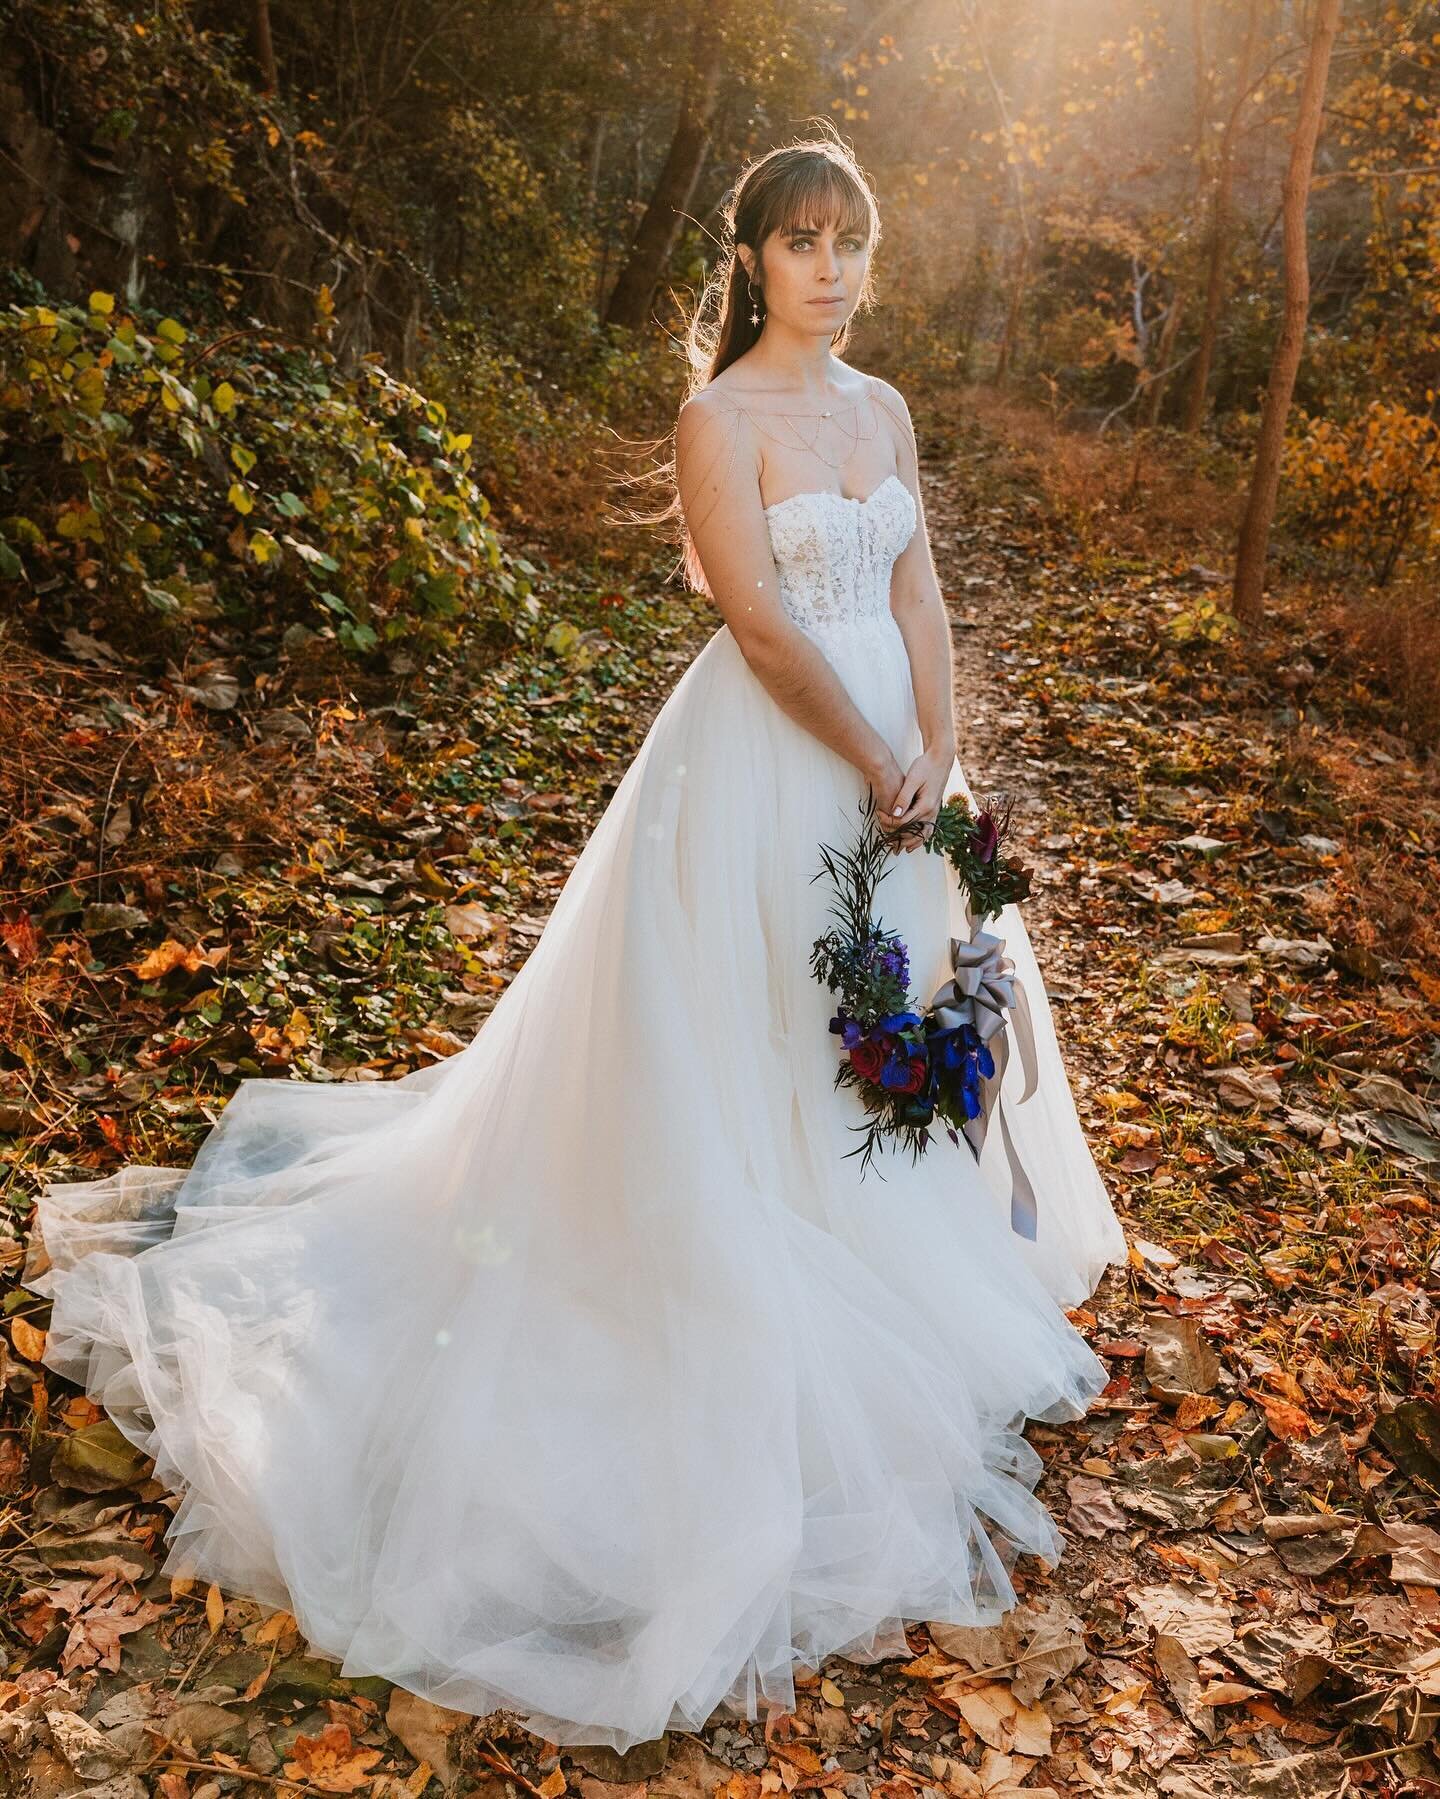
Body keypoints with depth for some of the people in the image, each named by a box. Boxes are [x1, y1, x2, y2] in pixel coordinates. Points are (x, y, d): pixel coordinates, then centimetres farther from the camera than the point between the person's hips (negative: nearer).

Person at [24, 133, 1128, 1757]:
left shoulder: (884, 408, 10)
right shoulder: (717, 420, -12)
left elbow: (916, 597, 7)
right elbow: (767, 626, -18)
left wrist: (938, 757, -5)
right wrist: (881, 770, -14)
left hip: (884, 749, 8)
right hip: (762, 770, -7)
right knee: (741, 1049, 1)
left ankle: (912, 1253, 39)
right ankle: (736, 1303, 18)